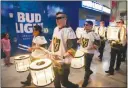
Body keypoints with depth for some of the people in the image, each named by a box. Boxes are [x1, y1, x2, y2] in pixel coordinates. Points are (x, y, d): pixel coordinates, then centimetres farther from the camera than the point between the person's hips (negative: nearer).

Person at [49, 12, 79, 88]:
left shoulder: (69, 31, -19)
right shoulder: (56, 29, 7)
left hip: (63, 63, -8)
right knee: (56, 81, 23)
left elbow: (73, 48, -23)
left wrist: (62, 56, -31)